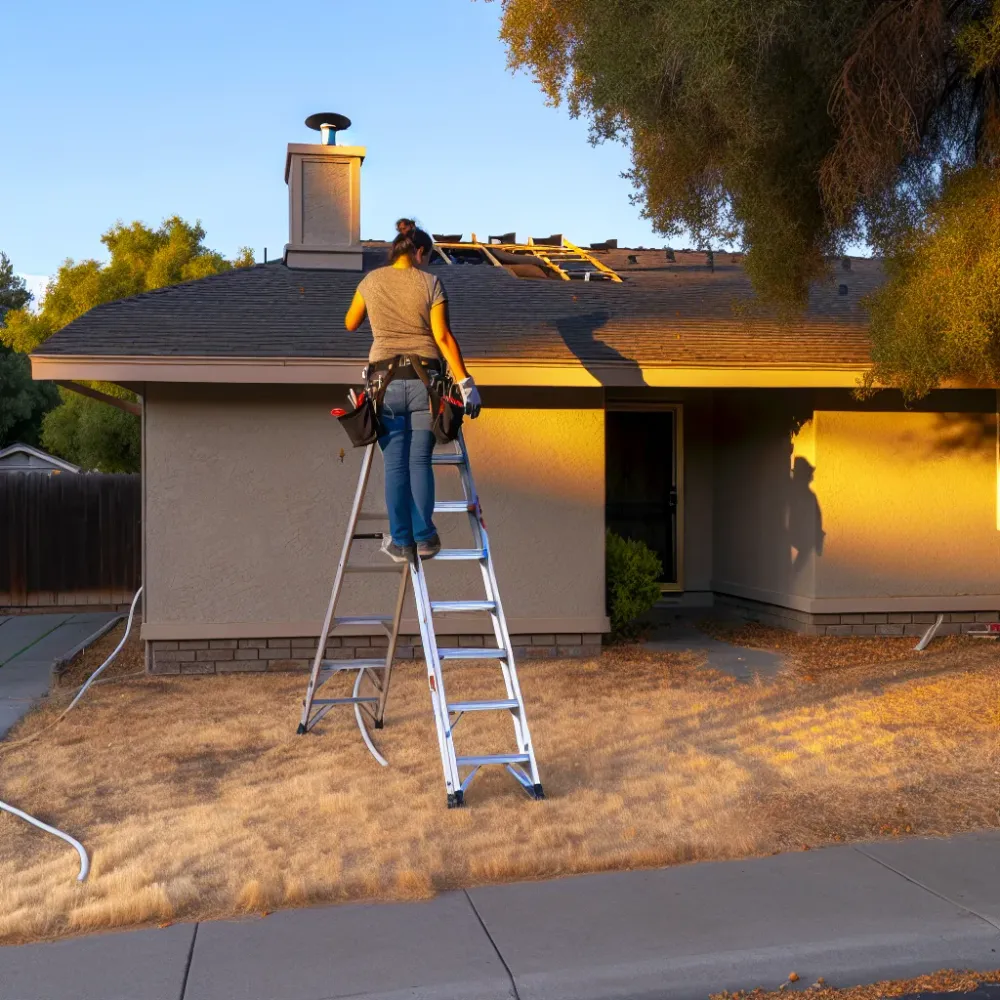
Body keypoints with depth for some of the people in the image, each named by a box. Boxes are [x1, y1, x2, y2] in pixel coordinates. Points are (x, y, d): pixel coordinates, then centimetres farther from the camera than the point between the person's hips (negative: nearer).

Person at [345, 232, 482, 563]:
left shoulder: (371, 280, 8)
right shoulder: (430, 282, 1)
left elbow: (350, 324, 22)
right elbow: (443, 337, -7)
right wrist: (465, 382, -7)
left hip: (385, 379, 1)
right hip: (425, 378, -1)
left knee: (395, 464, 3)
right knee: (420, 461, 5)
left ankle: (400, 542, 5)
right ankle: (425, 538, 6)